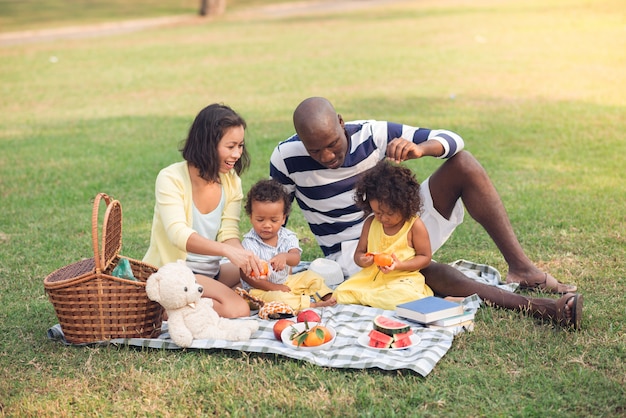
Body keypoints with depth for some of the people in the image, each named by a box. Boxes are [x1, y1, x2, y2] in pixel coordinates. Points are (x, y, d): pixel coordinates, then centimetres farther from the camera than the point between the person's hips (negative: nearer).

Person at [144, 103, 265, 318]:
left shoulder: (231, 180, 3)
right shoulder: (171, 179, -16)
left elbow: (229, 233, -4)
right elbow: (178, 234, -29)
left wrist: (246, 257, -27)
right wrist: (227, 250, -44)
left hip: (211, 272, 8)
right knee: (237, 309, -28)